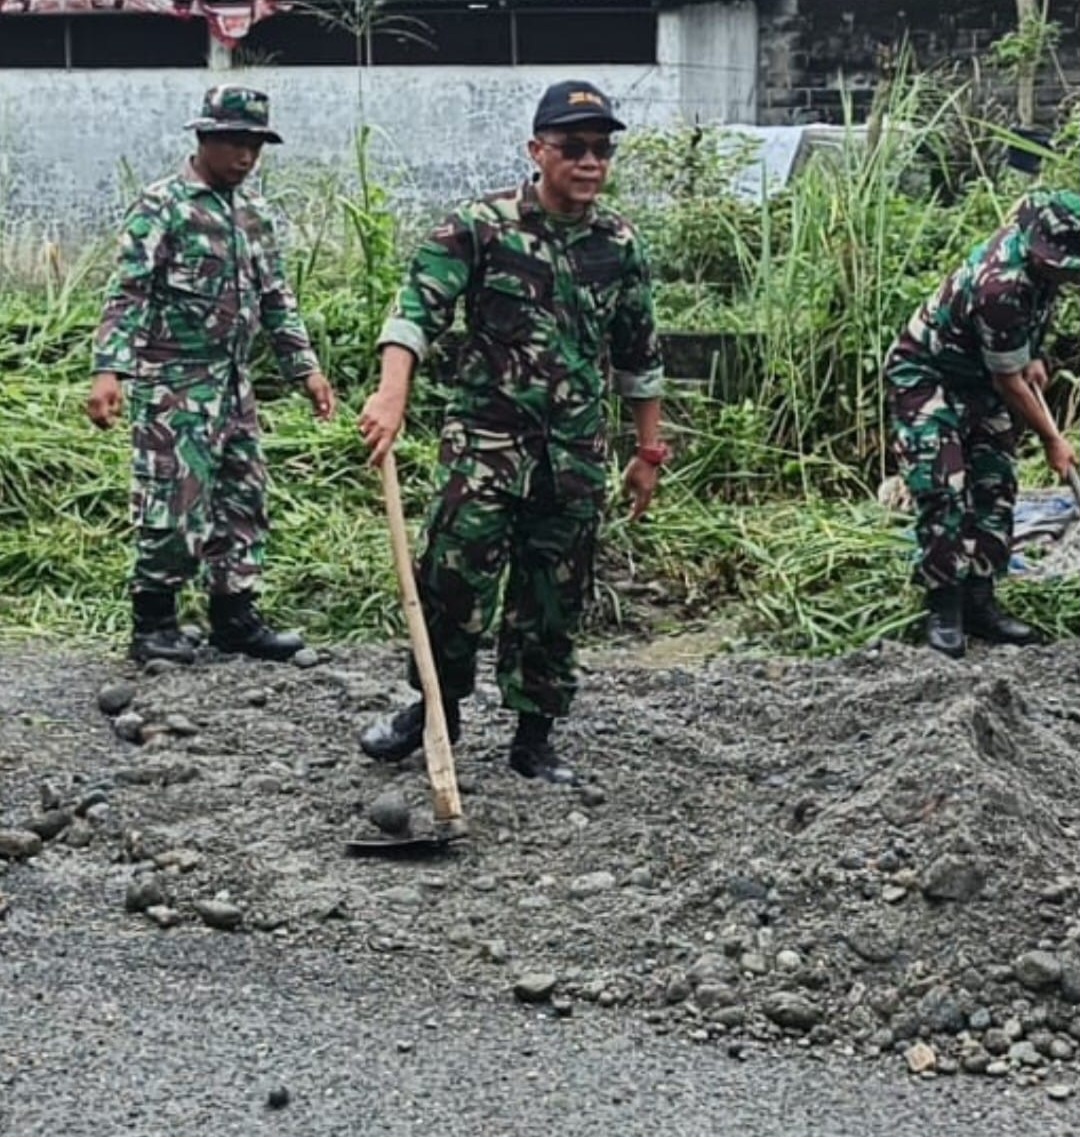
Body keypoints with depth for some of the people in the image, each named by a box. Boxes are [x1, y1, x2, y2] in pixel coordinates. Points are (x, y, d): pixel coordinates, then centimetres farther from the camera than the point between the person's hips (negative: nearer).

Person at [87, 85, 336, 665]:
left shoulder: (253, 212, 12)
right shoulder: (162, 206, -10)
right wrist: (108, 370, -26)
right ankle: (153, 625, 7)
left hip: (233, 382, 8)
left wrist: (305, 368, 13)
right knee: (175, 503, -5)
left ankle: (234, 616, 20)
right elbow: (126, 295, -16)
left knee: (243, 499, 10)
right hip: (174, 383, -7)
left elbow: (276, 298, 18)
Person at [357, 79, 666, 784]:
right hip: (486, 437, -3)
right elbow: (418, 308, -15)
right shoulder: (481, 227, -6)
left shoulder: (621, 246, 7)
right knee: (454, 576, -8)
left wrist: (649, 451, 16)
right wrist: (393, 395, -31)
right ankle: (436, 707, 14)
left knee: (555, 601, 7)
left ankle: (534, 736, 19)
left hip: (577, 454, 4)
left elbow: (640, 357, 15)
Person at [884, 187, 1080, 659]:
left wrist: (1033, 357, 4)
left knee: (995, 487, 5)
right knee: (943, 491, -14)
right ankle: (944, 609, -5)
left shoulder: (1037, 236, -15)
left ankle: (979, 602, 10)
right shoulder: (1002, 287, -37)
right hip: (925, 376, -8)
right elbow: (1009, 383, -24)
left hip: (979, 378, 8)